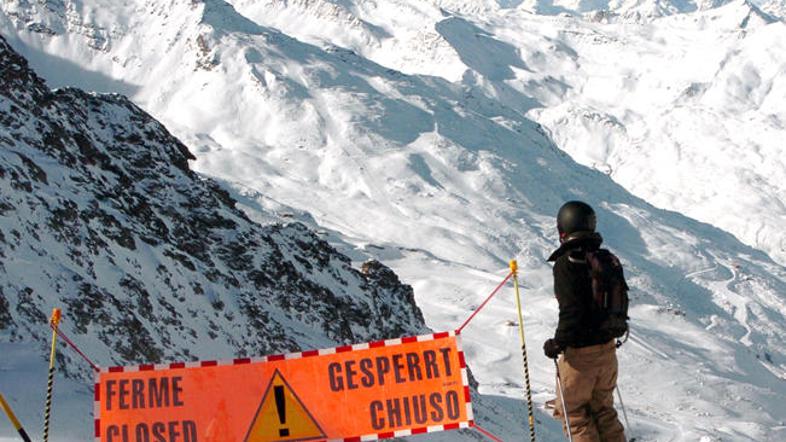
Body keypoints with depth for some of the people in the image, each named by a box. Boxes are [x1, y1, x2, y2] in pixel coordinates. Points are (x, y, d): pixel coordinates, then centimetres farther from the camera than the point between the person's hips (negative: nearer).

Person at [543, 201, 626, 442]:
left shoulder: (566, 264, -18)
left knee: (572, 411, 10)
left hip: (579, 352, -6)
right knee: (603, 409, 21)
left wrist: (558, 343, -11)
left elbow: (571, 311, -24)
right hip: (608, 347, 7)